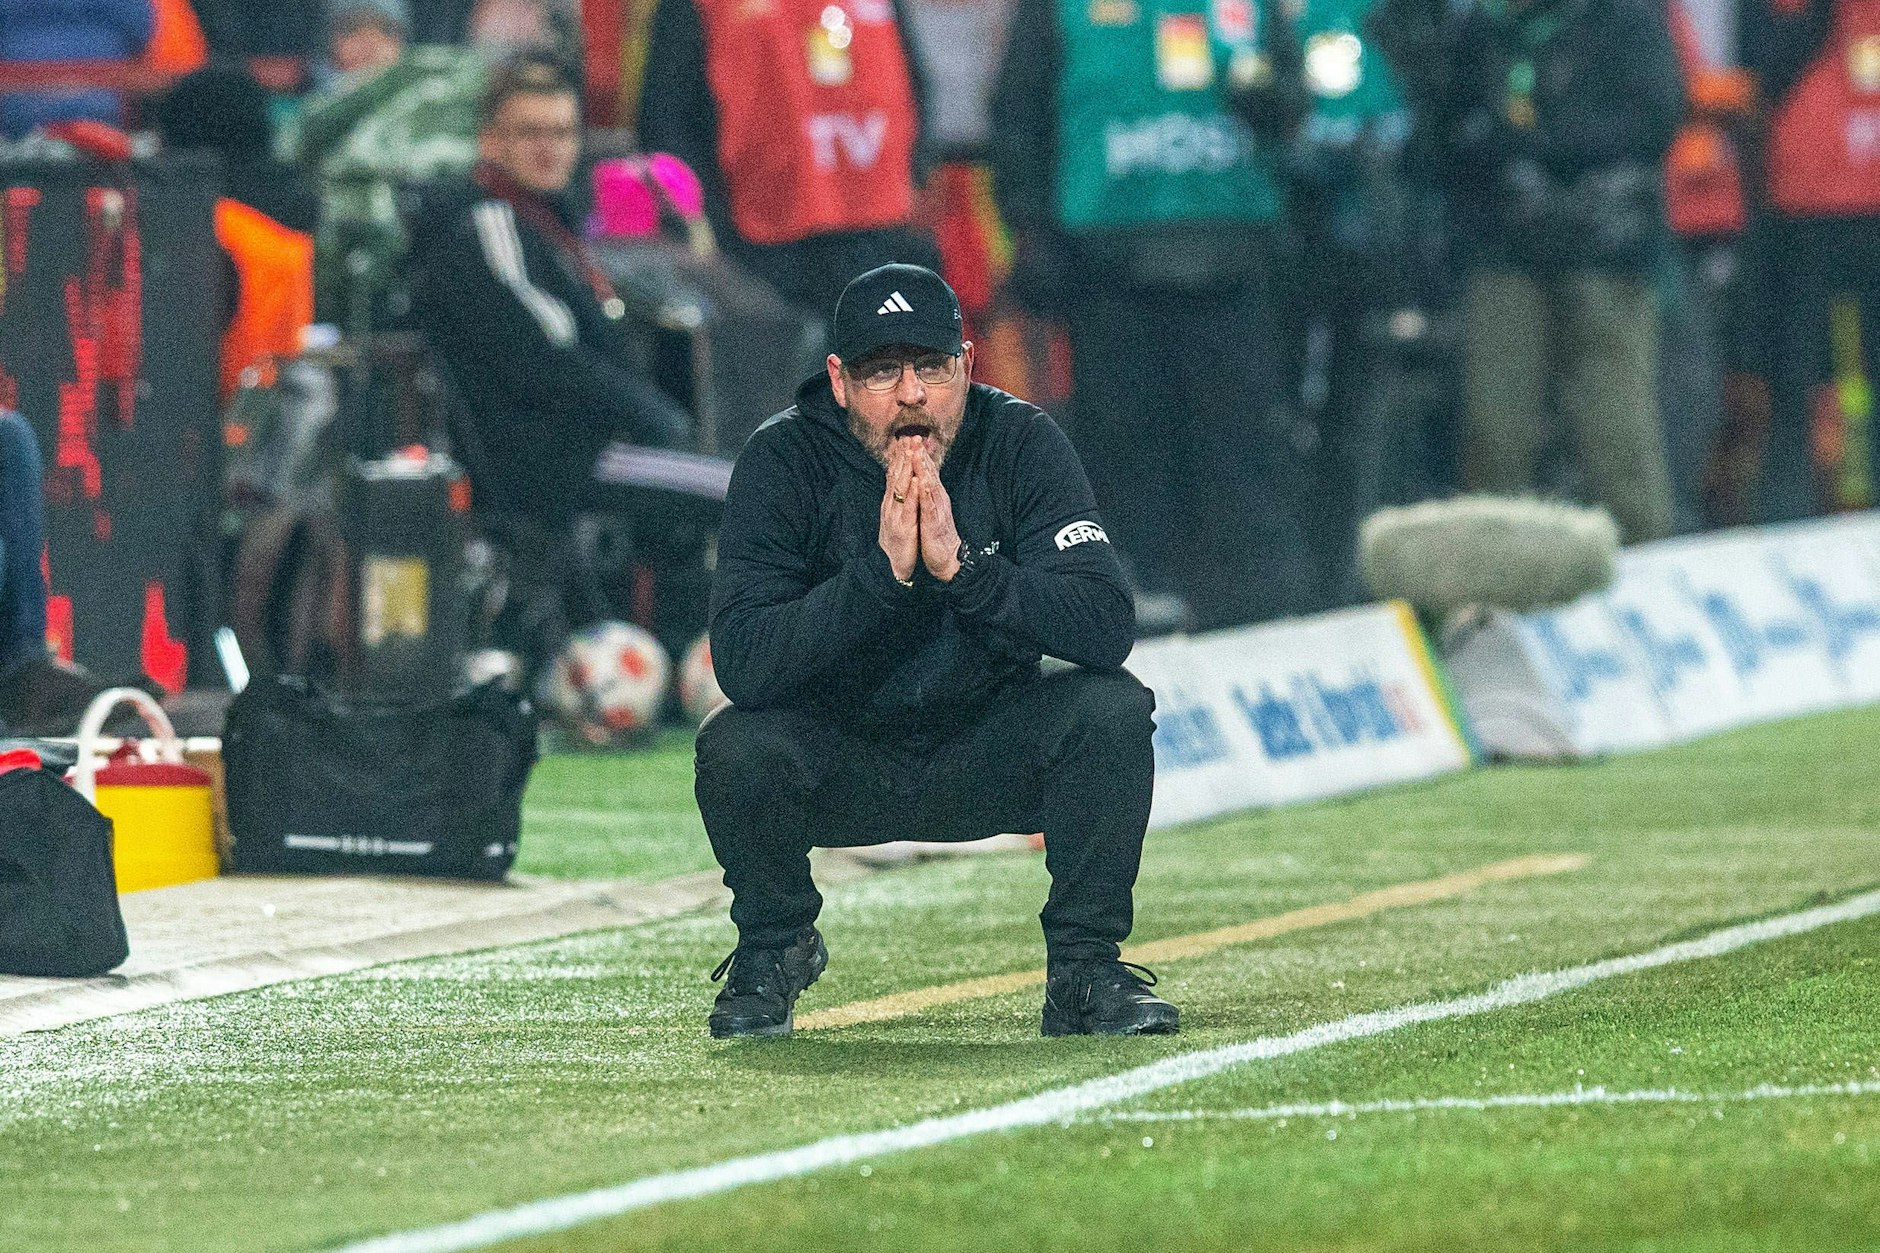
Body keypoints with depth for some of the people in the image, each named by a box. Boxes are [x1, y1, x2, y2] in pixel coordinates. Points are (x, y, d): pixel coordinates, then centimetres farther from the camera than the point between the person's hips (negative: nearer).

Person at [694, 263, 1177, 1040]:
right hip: (834, 762, -1)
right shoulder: (786, 460, -16)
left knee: (1112, 707, -26)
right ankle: (774, 948, 2)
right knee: (736, 746, -31)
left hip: (987, 761, 1)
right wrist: (884, 571, -36)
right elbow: (742, 663, -28)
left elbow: (1107, 627, -25)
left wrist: (960, 563, -36)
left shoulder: (1021, 444, -14)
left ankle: (1084, 968, -7)